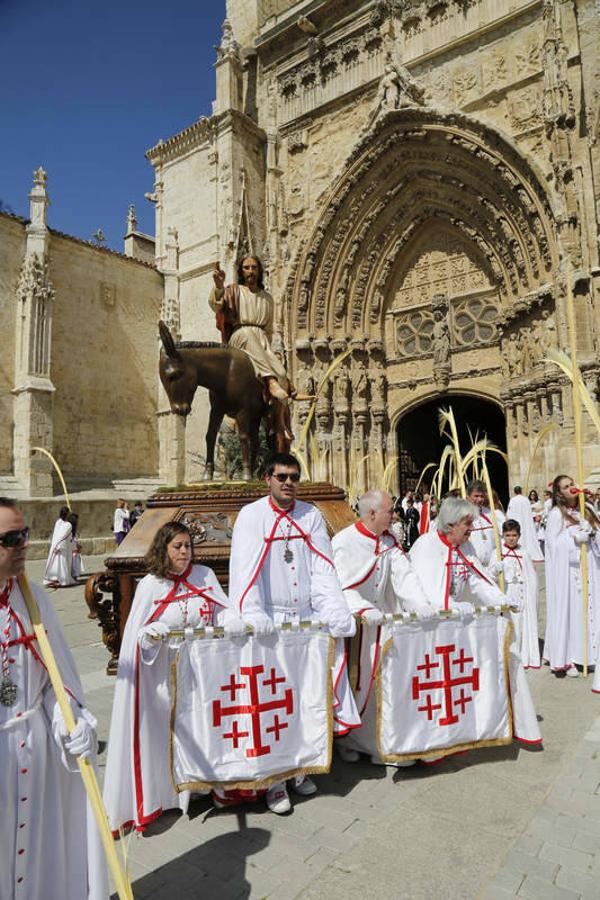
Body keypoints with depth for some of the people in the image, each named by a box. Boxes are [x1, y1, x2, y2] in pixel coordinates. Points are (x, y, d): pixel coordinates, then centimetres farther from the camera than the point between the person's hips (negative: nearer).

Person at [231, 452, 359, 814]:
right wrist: (254, 616, -25)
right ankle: (274, 780, 12)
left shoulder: (311, 515, 5)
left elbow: (323, 568, 1)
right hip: (270, 621, -3)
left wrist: (335, 612, -8)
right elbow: (244, 569, -14)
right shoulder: (252, 516, -6)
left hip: (308, 618, 3)